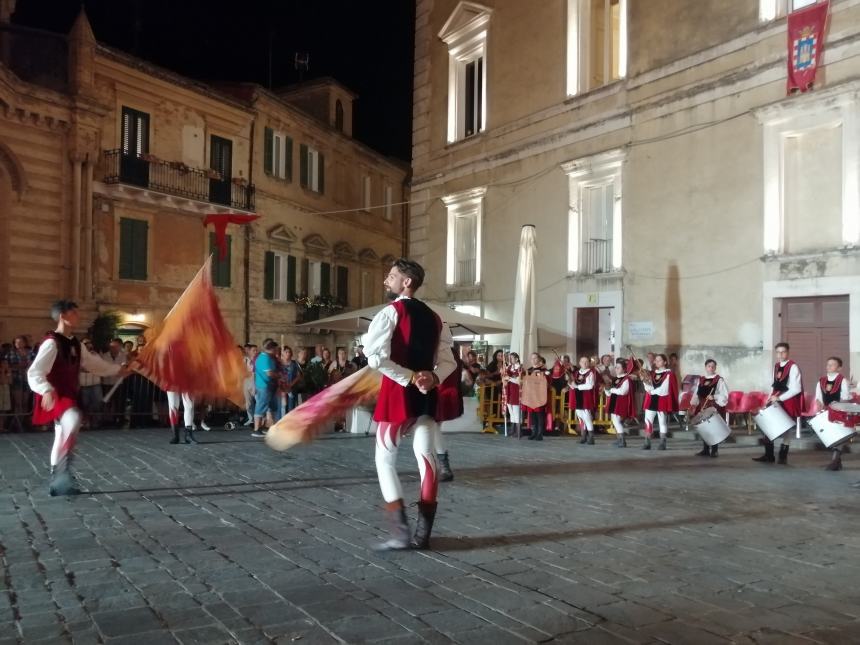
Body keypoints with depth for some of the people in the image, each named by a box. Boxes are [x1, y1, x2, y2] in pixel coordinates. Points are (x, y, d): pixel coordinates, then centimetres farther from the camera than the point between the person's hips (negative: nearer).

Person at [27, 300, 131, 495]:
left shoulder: (74, 344, 11)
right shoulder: (51, 342, -16)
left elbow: (93, 363, 24)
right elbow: (34, 372, -24)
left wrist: (117, 369, 23)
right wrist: (46, 391, -40)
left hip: (68, 397, 9)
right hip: (55, 398, -9)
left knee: (62, 439, 15)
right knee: (73, 419, -36)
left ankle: (58, 482, 25)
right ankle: (64, 469, -30)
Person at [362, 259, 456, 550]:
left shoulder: (390, 313, -7)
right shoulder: (433, 318, 15)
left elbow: (377, 357, -20)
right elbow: (448, 362, 9)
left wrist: (409, 378, -14)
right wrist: (432, 378, -7)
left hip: (398, 392, -6)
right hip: (426, 394, 6)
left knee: (385, 458, 5)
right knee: (426, 455, 5)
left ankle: (401, 531, 0)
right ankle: (423, 532, 6)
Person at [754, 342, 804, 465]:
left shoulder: (793, 367, -12)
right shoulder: (776, 366, 11)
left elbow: (796, 389, -19)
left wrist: (779, 398, -21)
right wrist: (771, 398, 5)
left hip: (788, 402, -7)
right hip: (776, 401, 7)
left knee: (786, 428, 3)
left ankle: (783, 456, 13)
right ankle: (768, 455, 12)